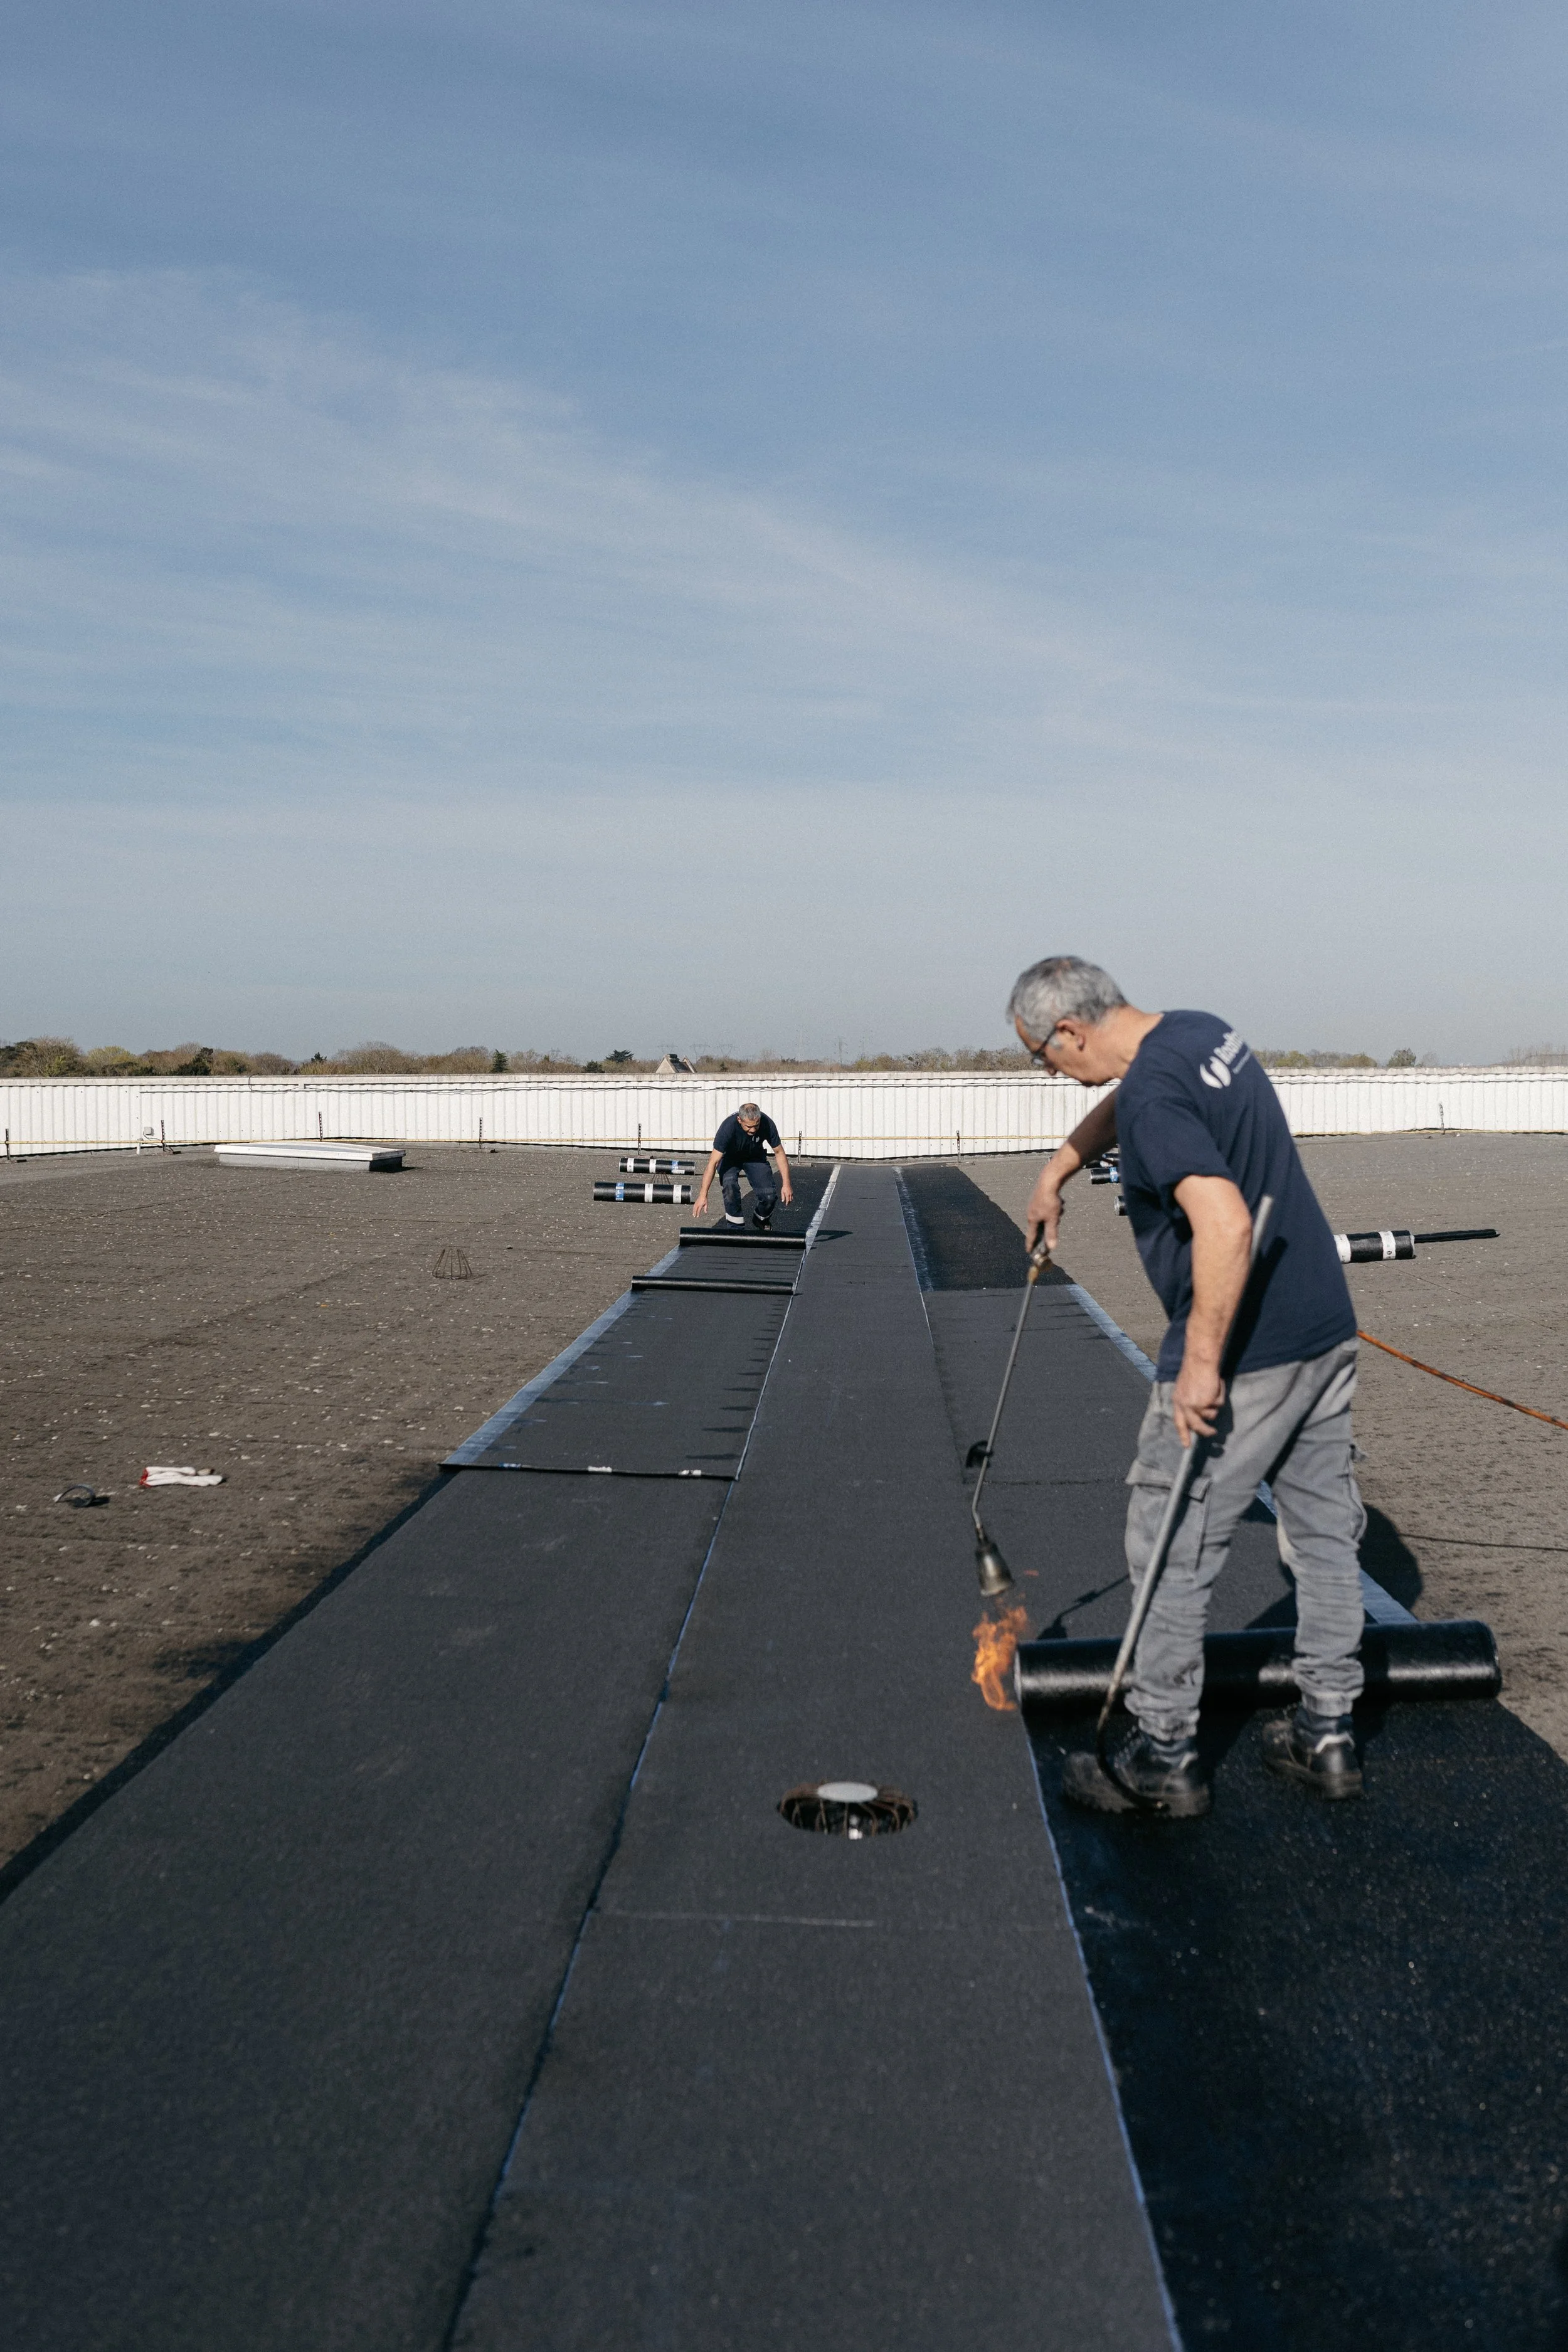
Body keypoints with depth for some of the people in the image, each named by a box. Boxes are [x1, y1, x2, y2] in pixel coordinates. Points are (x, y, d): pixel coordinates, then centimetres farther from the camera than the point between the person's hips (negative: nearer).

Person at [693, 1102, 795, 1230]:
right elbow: (713, 1162, -37)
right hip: (730, 1158, -2)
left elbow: (779, 1152, -14)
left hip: (755, 1157, 2)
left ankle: (761, 1222, 20)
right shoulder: (729, 1127, -37)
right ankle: (735, 1227, -14)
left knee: (769, 1196, -14)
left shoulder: (767, 1124, -30)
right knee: (730, 1184, -33)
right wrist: (703, 1195, -41)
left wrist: (786, 1184, -18)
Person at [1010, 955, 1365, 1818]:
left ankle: (1161, 1759, 13)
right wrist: (1055, 1172, 41)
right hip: (1327, 1332, 10)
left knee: (1169, 1552, 3)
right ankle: (1327, 1734, 27)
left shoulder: (1155, 1095, -21)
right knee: (1324, 1535, 15)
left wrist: (1200, 1362, -27)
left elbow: (1226, 1225, -32)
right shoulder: (1204, 1032, 9)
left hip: (1241, 1356, -10)